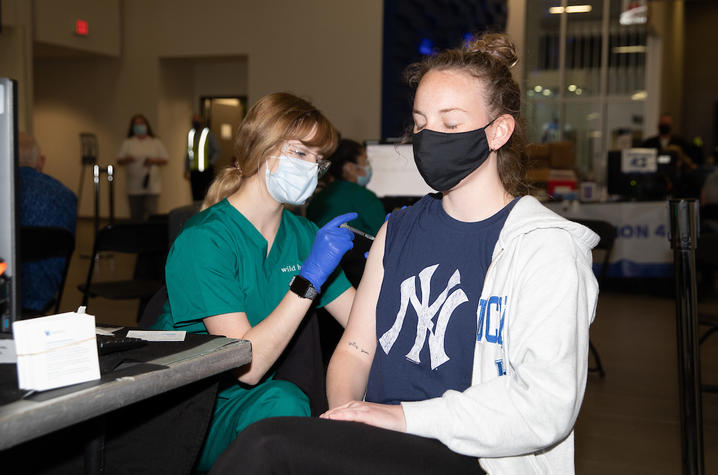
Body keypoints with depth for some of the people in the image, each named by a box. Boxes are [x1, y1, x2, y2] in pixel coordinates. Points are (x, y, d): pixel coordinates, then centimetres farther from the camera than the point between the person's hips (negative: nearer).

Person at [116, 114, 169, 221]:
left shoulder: (156, 143, 10)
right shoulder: (127, 143, 10)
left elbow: (164, 161, 8)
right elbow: (119, 161, 6)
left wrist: (153, 161, -11)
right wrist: (127, 160, -16)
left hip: (152, 187, -1)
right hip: (134, 188, 1)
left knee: (151, 213, -11)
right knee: (136, 216, 2)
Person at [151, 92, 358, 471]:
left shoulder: (302, 234, 5)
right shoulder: (204, 240, -17)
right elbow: (247, 365, -24)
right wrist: (311, 275, -27)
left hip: (253, 401, 6)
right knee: (280, 402, -32)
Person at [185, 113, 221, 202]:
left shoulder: (208, 134, -4)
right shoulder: (190, 134, 12)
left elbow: (217, 151, -3)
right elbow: (188, 153, 16)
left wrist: (211, 163, -12)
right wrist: (186, 170, 12)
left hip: (206, 171, -5)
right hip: (194, 171, 5)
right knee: (196, 197, 6)